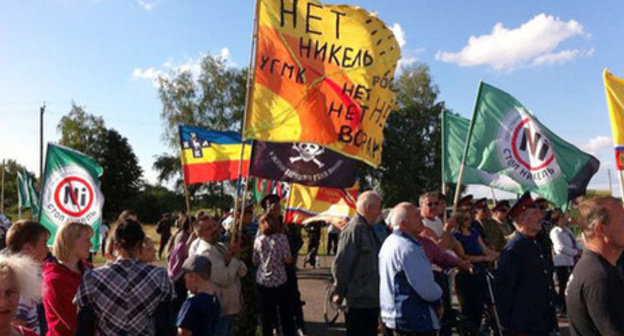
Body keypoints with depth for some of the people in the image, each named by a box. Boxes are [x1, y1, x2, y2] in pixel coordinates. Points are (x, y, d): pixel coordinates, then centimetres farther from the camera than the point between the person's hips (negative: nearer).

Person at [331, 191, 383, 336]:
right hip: (359, 301, -9)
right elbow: (340, 264, -22)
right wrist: (339, 292, -16)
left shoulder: (368, 228, 12)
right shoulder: (355, 228, -19)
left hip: (371, 299, 9)